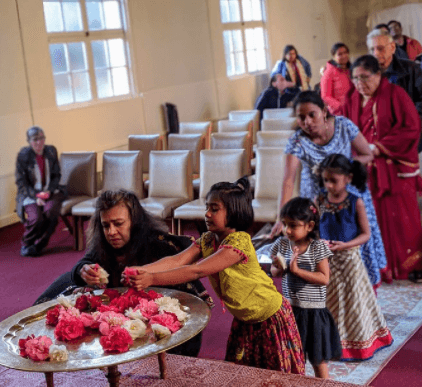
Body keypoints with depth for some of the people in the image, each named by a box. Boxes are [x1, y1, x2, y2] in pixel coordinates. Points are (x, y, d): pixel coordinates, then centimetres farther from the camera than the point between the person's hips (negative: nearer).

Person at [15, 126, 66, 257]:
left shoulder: (51, 151, 2)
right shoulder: (23, 156, -6)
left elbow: (56, 175, 8)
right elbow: (21, 182, -4)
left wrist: (48, 191, -9)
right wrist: (35, 196, -16)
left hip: (50, 191, 2)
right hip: (30, 193, -2)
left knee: (51, 211, -31)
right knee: (36, 217, -29)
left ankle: (37, 246, -12)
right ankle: (26, 244, 2)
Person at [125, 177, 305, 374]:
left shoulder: (239, 242, -31)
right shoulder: (207, 240, -6)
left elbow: (197, 271, -38)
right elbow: (176, 260, -22)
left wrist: (152, 279, -44)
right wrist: (141, 270, -38)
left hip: (271, 319, -7)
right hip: (244, 319, 7)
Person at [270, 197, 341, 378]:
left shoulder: (318, 247, -13)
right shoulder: (281, 244, -3)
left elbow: (324, 278, -17)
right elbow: (274, 272, 9)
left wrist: (297, 269, -24)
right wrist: (278, 269, -15)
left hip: (313, 311, -3)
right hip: (289, 309, 3)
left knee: (318, 360, 10)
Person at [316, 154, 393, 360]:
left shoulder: (355, 202, -10)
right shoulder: (320, 201, -3)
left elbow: (366, 234, -7)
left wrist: (344, 245, -20)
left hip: (349, 258, -2)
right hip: (326, 259, 2)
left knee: (353, 300, 9)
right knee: (329, 301, 11)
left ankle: (358, 343, 27)